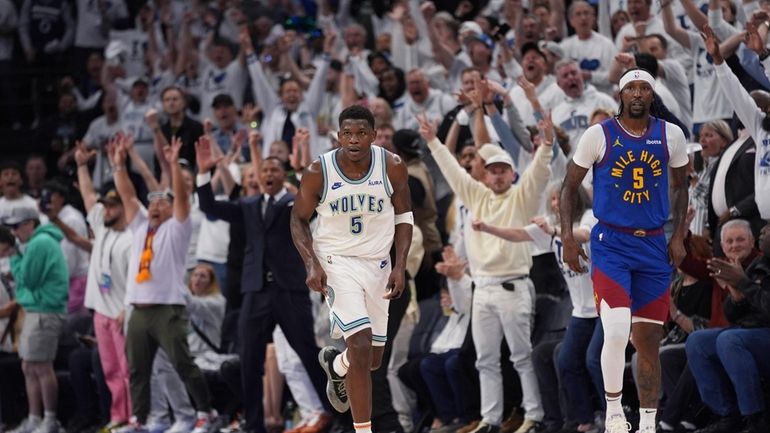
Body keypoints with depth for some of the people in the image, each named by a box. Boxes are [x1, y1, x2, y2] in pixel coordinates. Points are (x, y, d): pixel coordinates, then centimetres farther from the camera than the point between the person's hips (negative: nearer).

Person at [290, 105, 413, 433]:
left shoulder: (392, 168, -8)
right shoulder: (318, 172, -13)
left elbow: (403, 216, 5)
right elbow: (299, 220, 0)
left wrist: (400, 266, -5)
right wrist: (312, 264, -13)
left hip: (377, 264, 4)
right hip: (335, 261, -4)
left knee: (373, 359, 11)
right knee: (360, 343, -21)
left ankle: (335, 364, 49)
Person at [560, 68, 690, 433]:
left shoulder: (671, 136, 2)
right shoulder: (598, 136, -5)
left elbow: (679, 186, 16)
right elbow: (570, 186, 4)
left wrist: (678, 236, 7)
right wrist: (567, 238, -4)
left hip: (654, 246, 3)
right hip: (611, 243, -3)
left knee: (648, 340, 5)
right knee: (617, 331, -19)